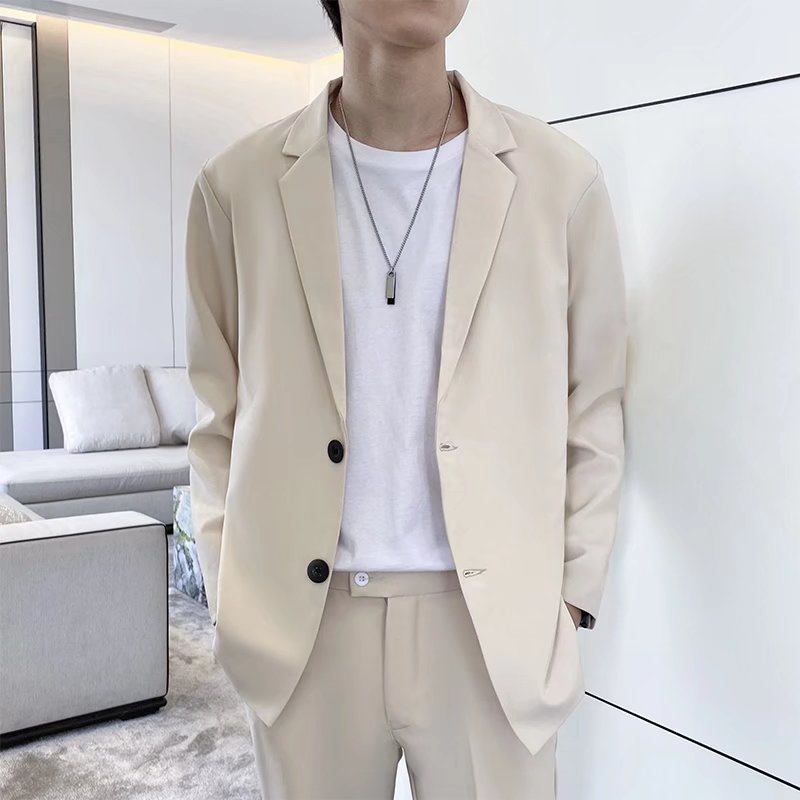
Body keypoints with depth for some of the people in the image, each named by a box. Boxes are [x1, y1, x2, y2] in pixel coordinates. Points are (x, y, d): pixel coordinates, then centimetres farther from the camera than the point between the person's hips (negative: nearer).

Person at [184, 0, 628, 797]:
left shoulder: (563, 179, -3)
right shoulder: (236, 185, -2)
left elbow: (593, 411, 3)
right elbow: (219, 416, 6)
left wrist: (573, 598, 2)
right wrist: (230, 601, 3)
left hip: (495, 621, 0)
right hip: (300, 622, 1)